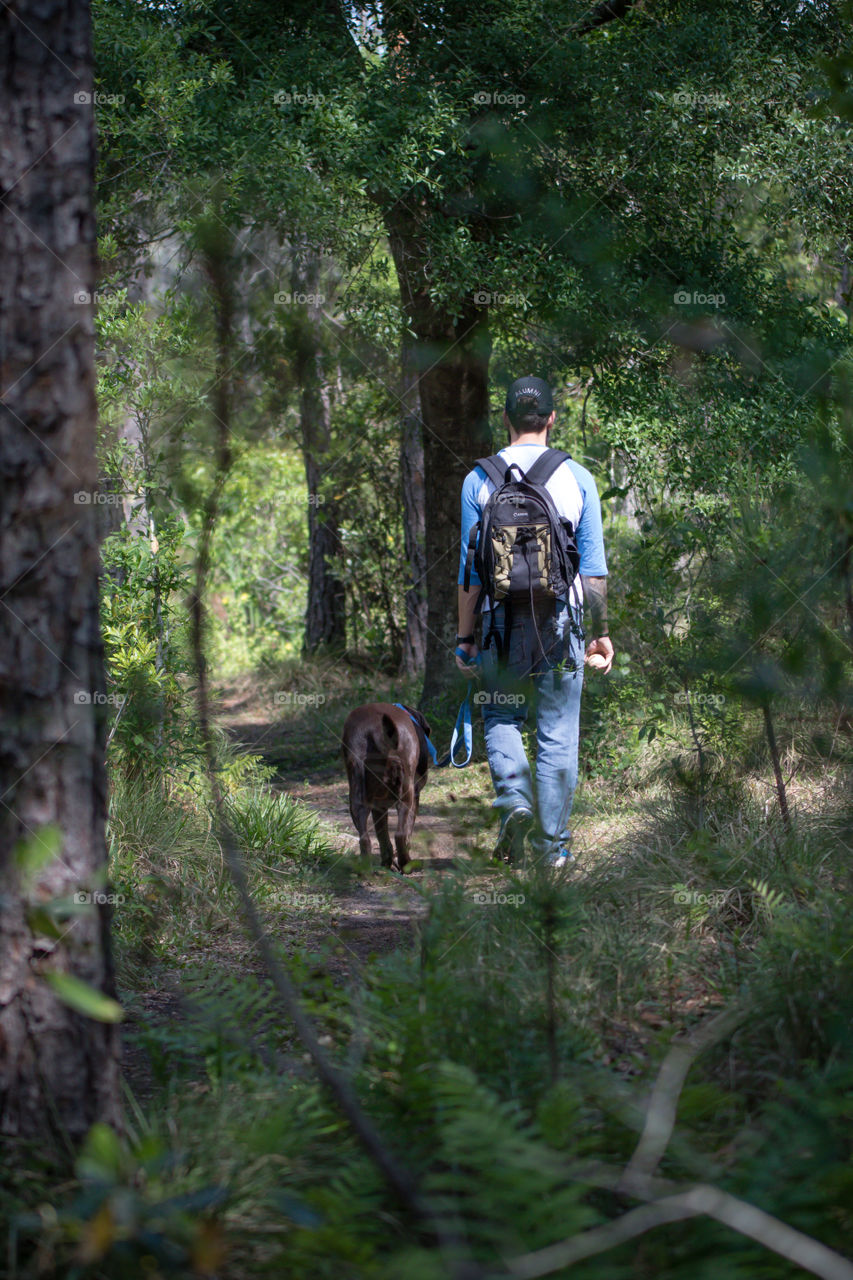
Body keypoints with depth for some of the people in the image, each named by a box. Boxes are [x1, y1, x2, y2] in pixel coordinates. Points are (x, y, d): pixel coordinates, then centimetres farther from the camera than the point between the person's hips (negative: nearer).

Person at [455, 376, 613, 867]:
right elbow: (594, 565, 2)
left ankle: (515, 800, -7)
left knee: (501, 719, 17)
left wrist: (465, 636, 8)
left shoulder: (480, 479, 1)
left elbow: (471, 567, 2)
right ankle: (552, 843, 7)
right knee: (558, 734, 6)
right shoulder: (577, 477, 1)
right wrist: (601, 632, 9)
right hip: (561, 619, 0)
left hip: (502, 618, 0)